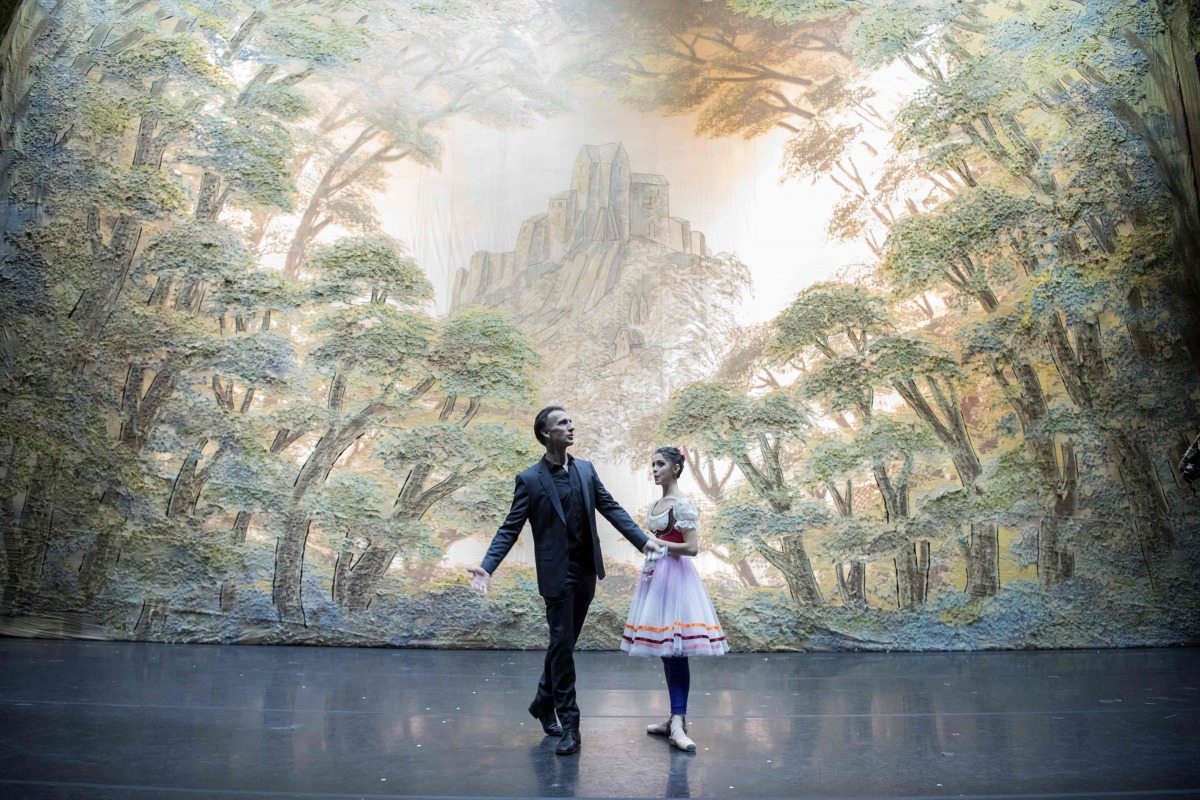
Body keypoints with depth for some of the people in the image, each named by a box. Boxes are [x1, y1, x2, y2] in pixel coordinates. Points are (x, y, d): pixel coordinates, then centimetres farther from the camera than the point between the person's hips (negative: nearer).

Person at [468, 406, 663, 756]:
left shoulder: (586, 469, 6)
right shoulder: (529, 480, -8)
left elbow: (611, 508, 9)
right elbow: (510, 529, -9)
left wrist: (643, 540, 2)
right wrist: (486, 567, -21)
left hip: (587, 570, 5)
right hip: (557, 573, -5)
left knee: (565, 642, 16)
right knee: (562, 644, -2)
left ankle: (544, 702, 36)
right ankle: (569, 725, 8)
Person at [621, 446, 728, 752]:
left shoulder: (682, 504, -12)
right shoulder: (653, 506, 14)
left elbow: (692, 547, -18)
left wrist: (655, 543, -12)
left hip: (675, 575, -9)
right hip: (655, 574, 9)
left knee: (676, 649, -9)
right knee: (665, 647, 10)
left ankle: (678, 723, -6)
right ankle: (676, 718, 17)